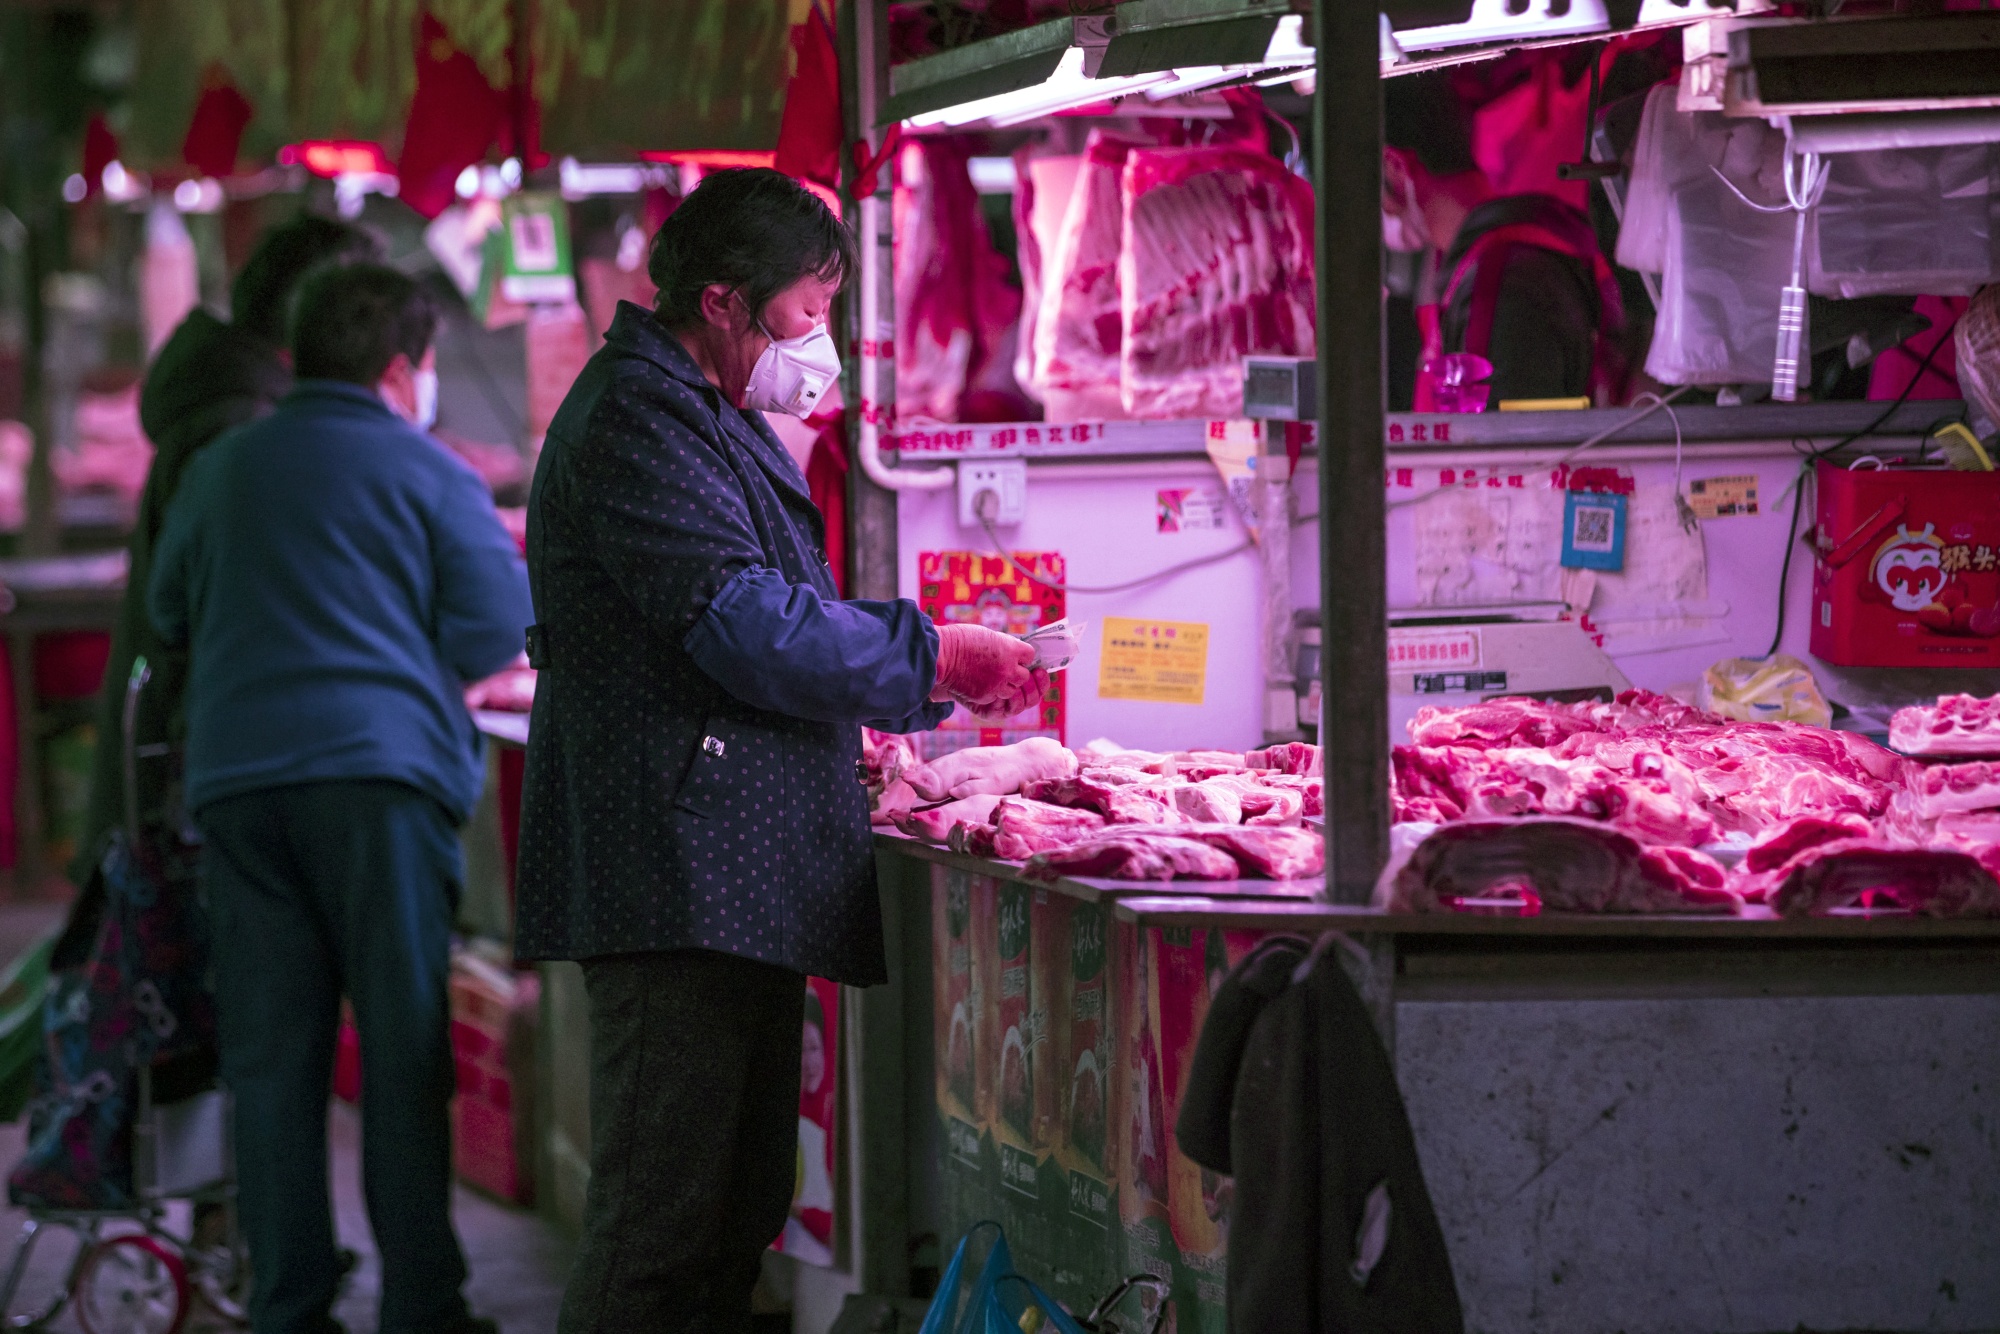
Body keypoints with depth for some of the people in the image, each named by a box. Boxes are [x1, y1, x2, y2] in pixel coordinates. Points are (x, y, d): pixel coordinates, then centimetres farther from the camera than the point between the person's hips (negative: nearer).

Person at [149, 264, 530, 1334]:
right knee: (402, 1046, 0)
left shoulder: (219, 470, 12)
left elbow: (167, 613, 20)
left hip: (236, 776, 4)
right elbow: (497, 632, -3)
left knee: (271, 1056, 5)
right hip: (379, 773, -4)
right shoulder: (427, 473, 0)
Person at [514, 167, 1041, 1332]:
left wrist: (937, 673, 17)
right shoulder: (636, 423, -12)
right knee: (662, 1231, -12)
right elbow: (748, 626, -19)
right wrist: (930, 657, -9)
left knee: (737, 1214, 13)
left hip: (739, 889, 11)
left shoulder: (717, 424, 23)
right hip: (682, 888, -11)